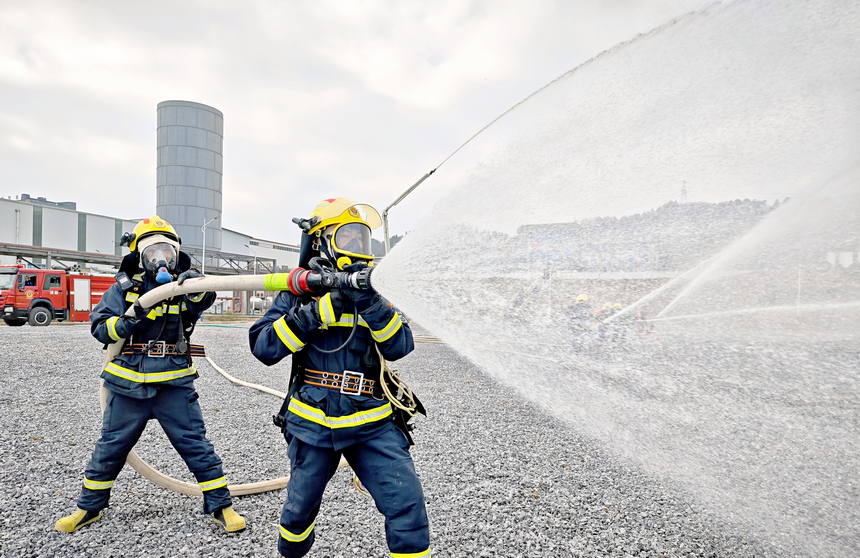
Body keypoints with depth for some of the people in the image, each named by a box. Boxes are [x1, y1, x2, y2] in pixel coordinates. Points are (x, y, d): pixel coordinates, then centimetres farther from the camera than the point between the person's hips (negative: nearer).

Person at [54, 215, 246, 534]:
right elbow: (100, 327, -2)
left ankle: (220, 506, 14)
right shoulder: (124, 287, 2)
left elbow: (204, 301, -21)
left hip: (174, 385, -1)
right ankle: (89, 508, 41)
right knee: (111, 447, 17)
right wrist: (127, 323, -22)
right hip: (128, 385, 2)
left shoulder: (182, 287, 0)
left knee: (196, 445, 1)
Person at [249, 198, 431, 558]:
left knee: (407, 503, -9)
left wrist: (370, 303, -23)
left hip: (372, 423, 1)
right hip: (313, 423, 0)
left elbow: (399, 347, -7)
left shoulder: (369, 289, 4)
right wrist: (322, 308, -21)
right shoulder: (297, 292, -1)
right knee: (300, 508, 19)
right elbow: (264, 348, -14)